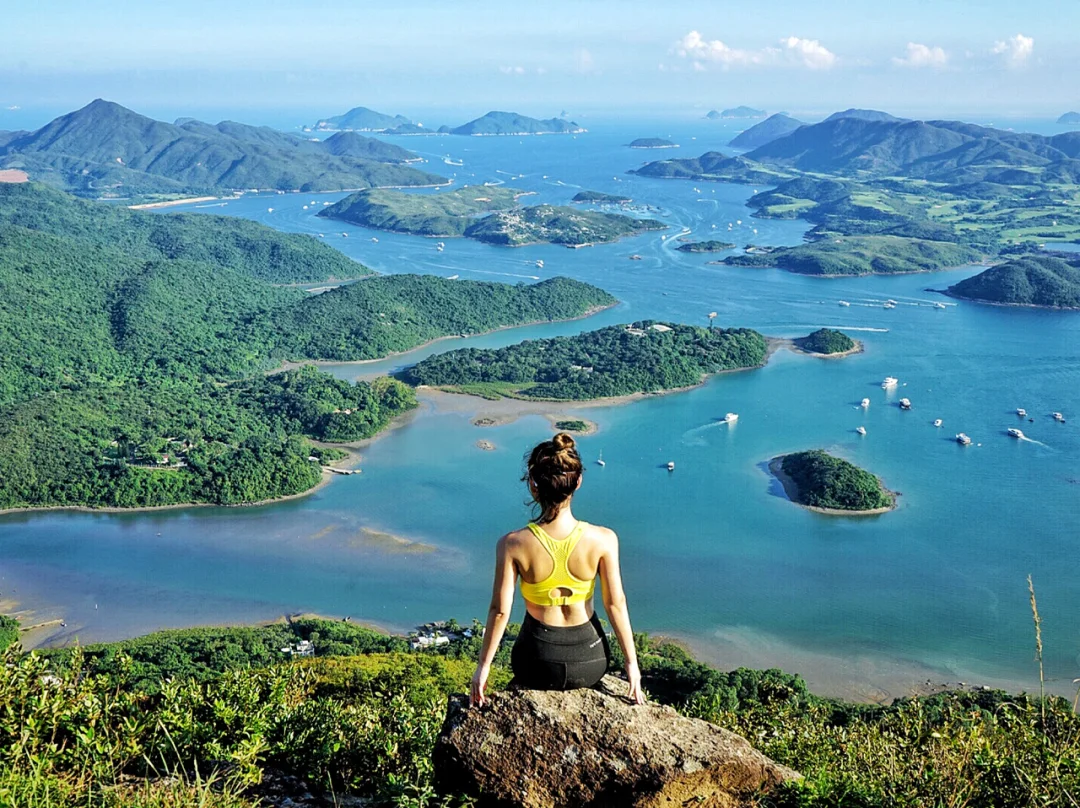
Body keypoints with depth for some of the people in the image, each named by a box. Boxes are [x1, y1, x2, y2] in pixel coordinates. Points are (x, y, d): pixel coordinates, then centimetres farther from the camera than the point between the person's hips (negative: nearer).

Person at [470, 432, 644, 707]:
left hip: (537, 665, -1)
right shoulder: (603, 540, -18)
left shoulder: (513, 545, -19)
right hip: (589, 663, 1)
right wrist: (631, 662, 1)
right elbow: (615, 604, -11)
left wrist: (484, 664, 1)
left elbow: (500, 610, -13)